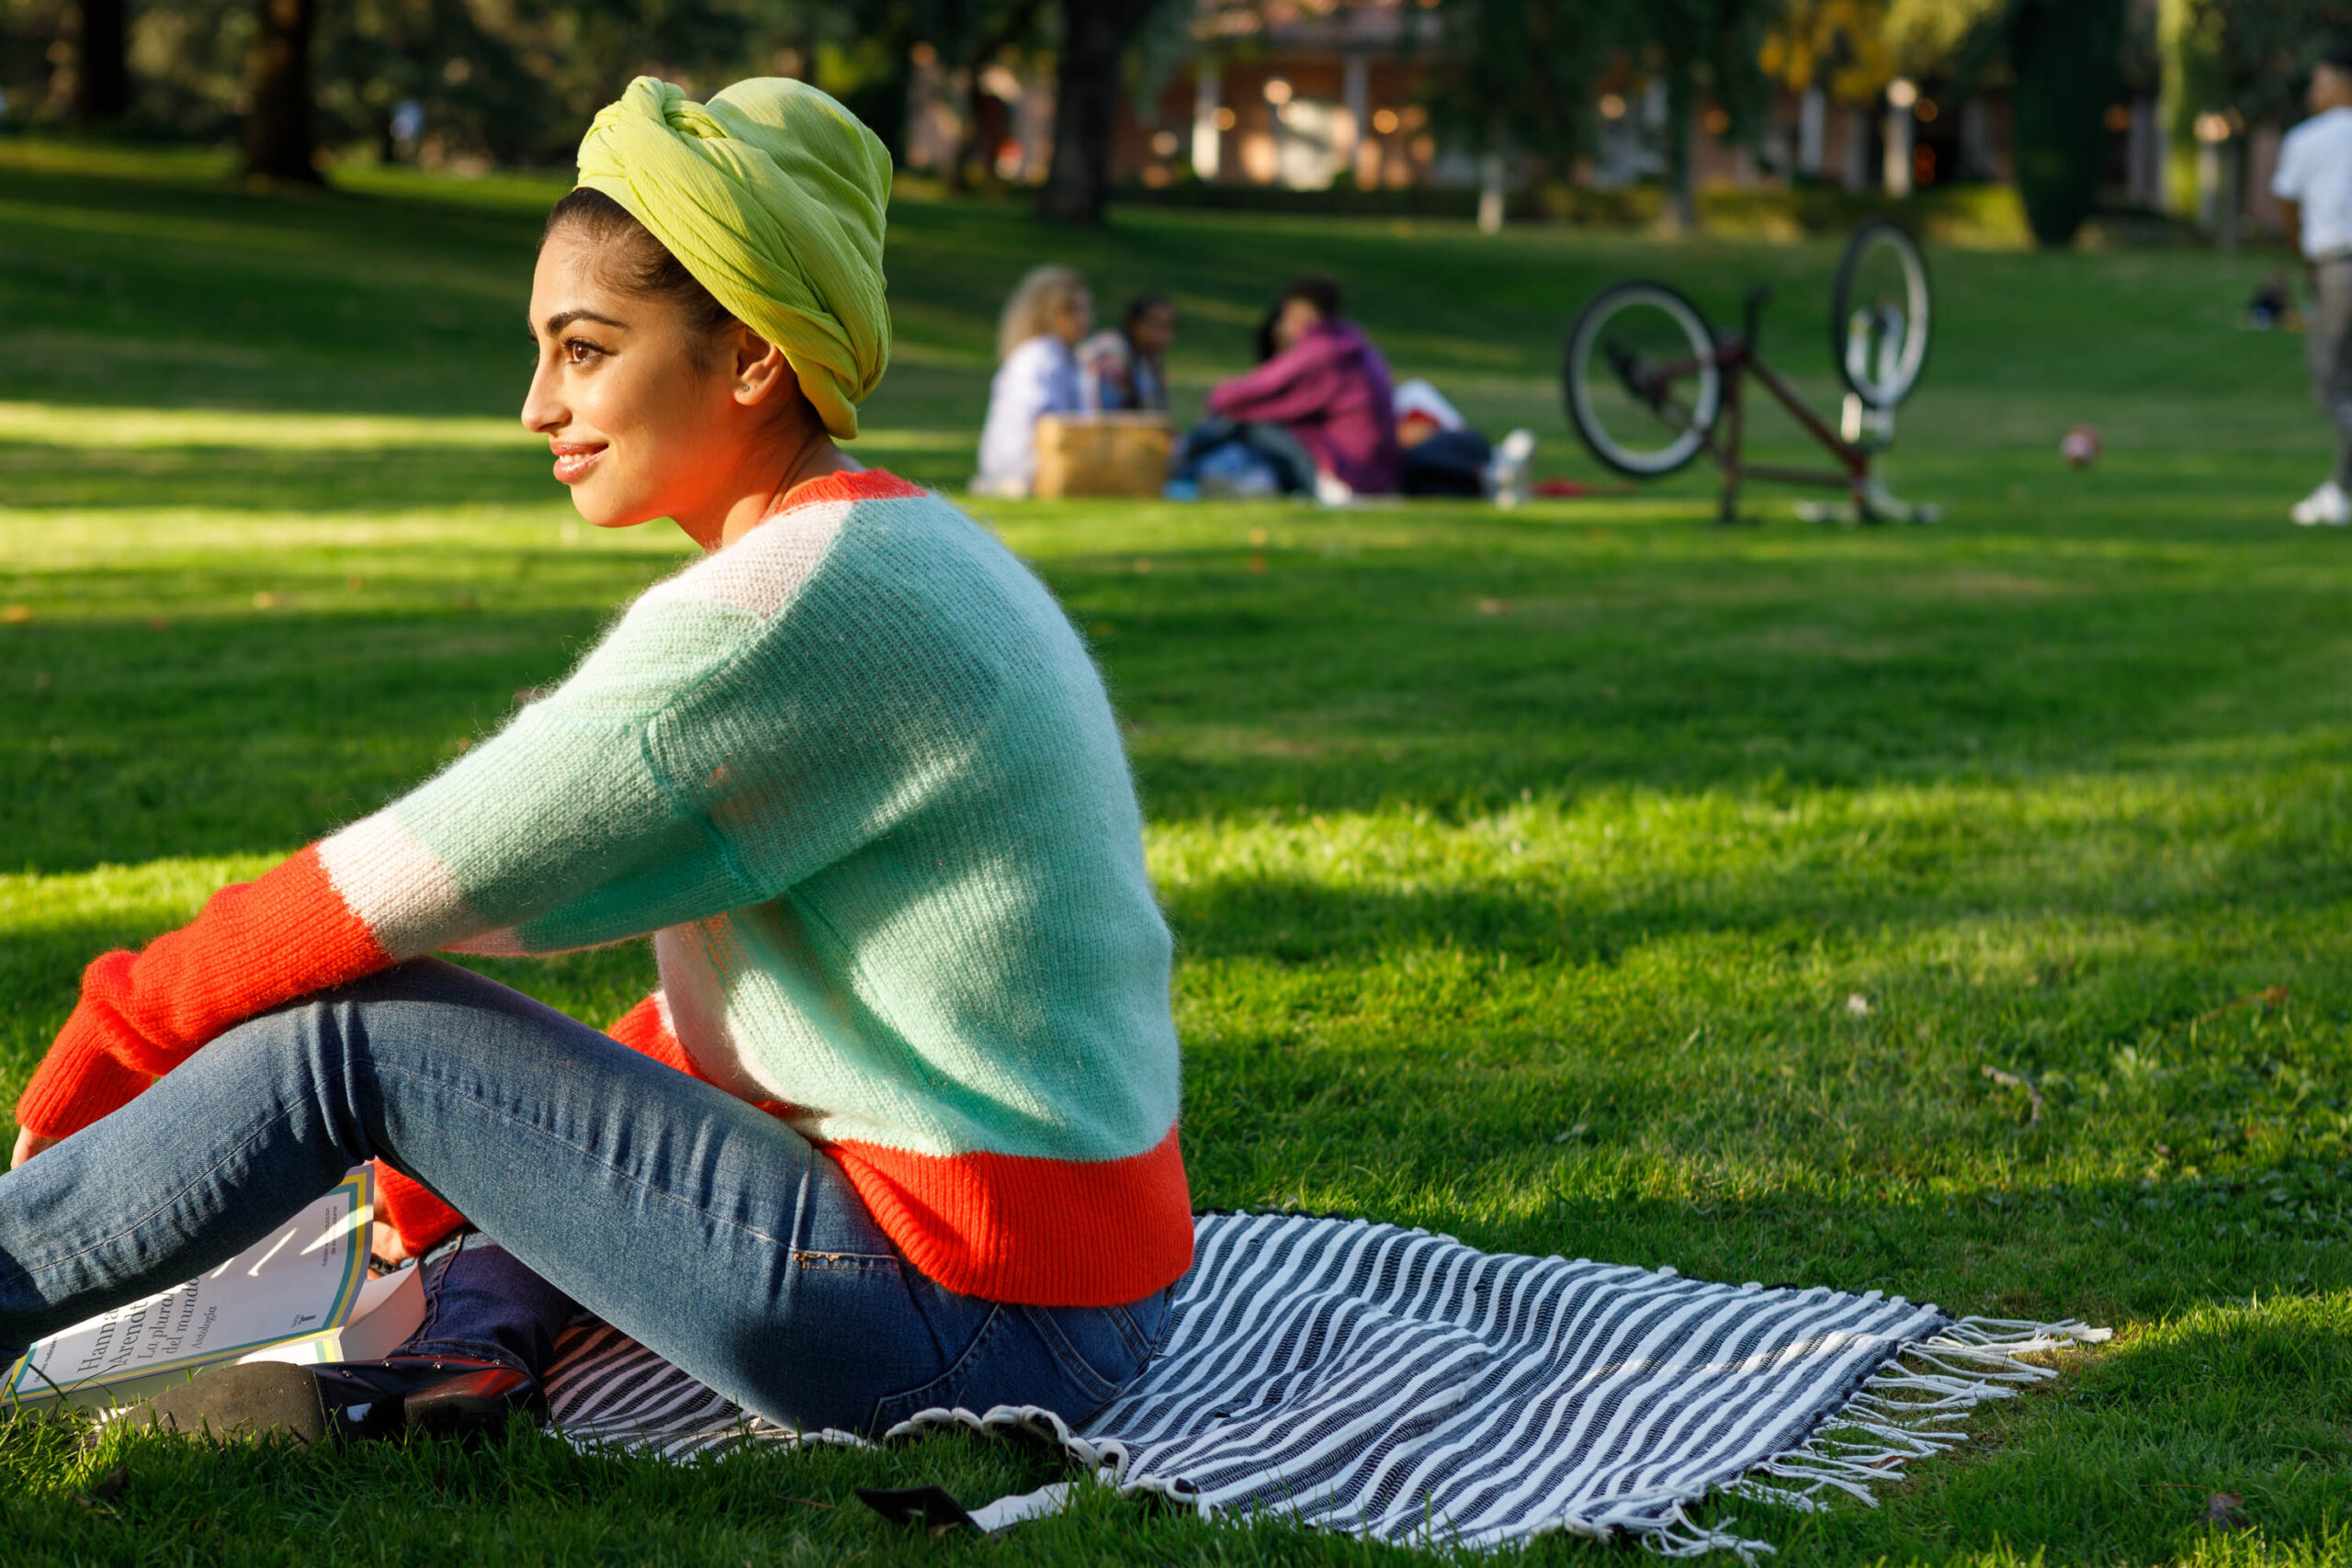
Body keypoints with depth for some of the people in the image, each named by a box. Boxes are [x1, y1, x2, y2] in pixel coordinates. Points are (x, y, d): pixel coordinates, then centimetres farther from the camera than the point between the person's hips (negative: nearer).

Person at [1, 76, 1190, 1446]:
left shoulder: (782, 611, -17)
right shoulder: (912, 550, 14)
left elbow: (406, 890, -14)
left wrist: (112, 1040, 1)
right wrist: (456, 1178, 20)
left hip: (973, 1325, -10)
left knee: (358, 1030, -4)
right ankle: (460, 1353, 2)